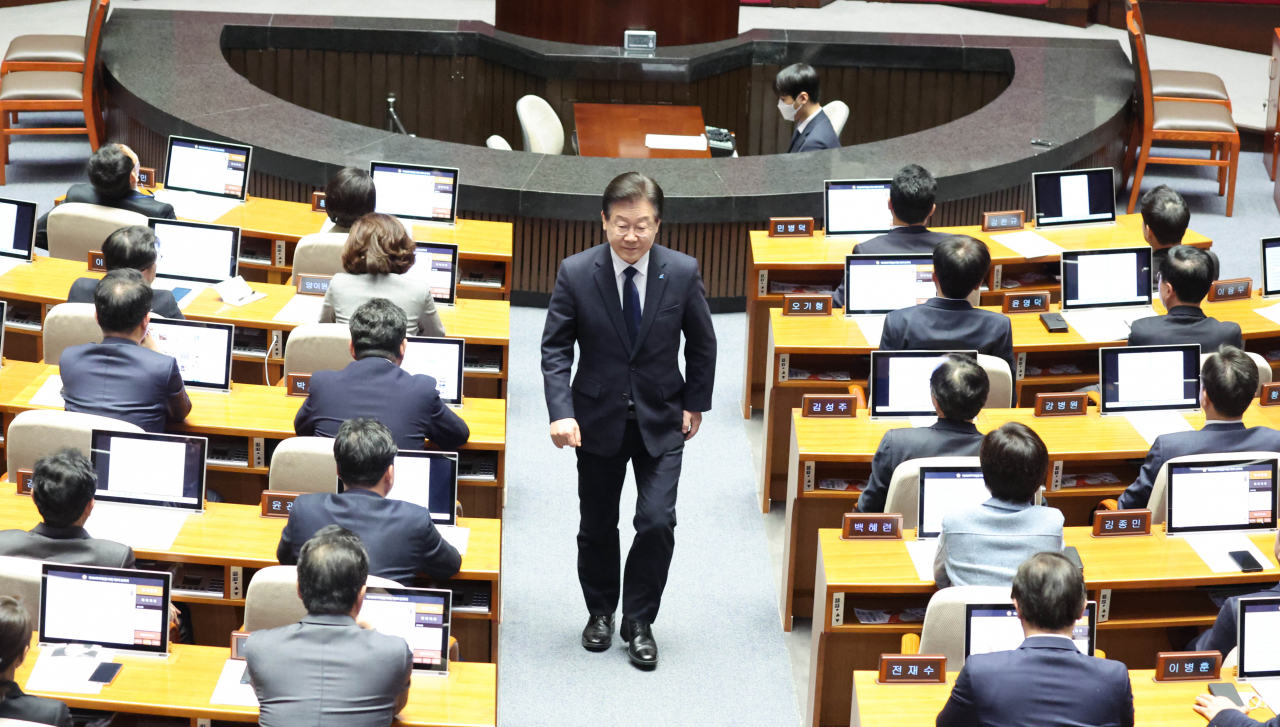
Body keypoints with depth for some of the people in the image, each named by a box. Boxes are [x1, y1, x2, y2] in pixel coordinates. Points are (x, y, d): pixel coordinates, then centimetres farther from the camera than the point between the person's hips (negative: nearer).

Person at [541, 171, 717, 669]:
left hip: (661, 421, 0)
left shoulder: (682, 272, -9)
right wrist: (561, 412, -20)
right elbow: (556, 347, -9)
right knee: (597, 526, 12)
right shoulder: (576, 273, -11)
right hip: (599, 418, 0)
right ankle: (600, 612, 34)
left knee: (657, 522, -10)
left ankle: (639, 622, 8)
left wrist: (696, 403, 4)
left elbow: (702, 344, 4)